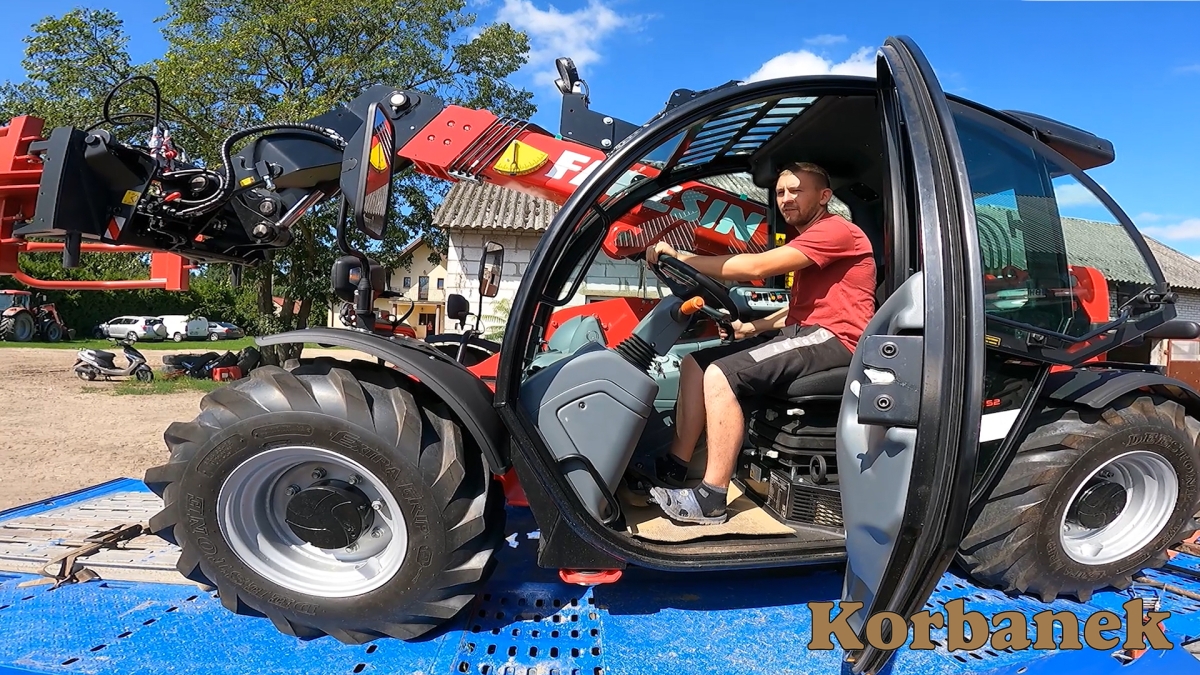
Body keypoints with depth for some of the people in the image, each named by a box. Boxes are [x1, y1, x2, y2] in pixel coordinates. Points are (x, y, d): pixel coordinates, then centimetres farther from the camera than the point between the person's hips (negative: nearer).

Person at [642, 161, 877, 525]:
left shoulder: (837, 230, -8)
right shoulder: (805, 239, 24)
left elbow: (757, 267, -19)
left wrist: (678, 256, -17)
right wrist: (751, 328, 5)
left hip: (833, 338, -10)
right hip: (803, 332, 10)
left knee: (720, 375, -27)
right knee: (694, 363, 1)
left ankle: (711, 499, -21)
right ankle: (673, 470, 0)